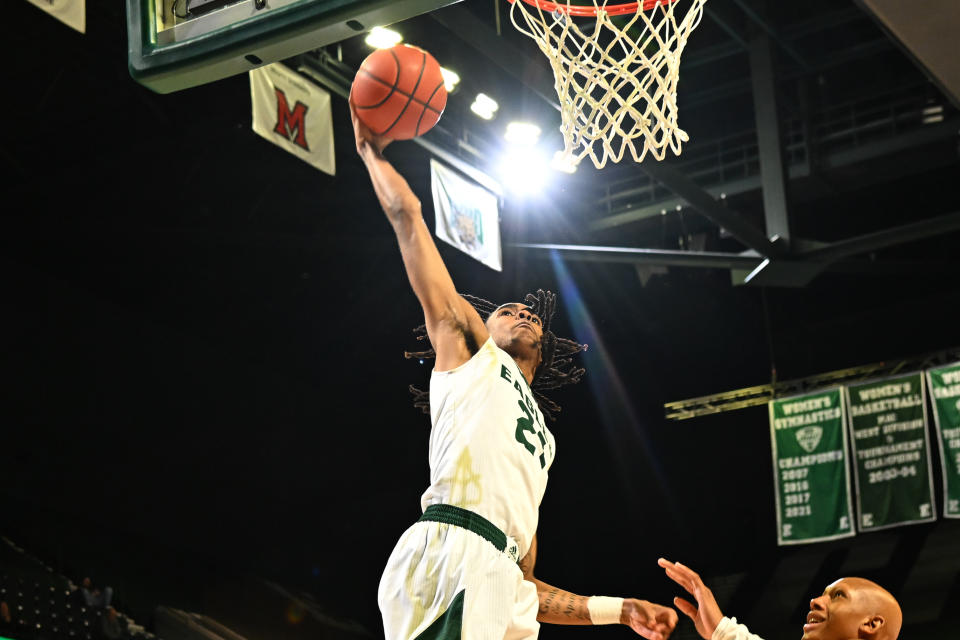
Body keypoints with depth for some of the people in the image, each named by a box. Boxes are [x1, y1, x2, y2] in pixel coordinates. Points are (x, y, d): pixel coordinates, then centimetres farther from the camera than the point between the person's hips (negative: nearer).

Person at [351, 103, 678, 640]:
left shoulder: (540, 440, 37)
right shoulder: (468, 348, 24)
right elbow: (406, 216, 20)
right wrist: (372, 151, 32)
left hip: (501, 586, 7)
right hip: (448, 557, -7)